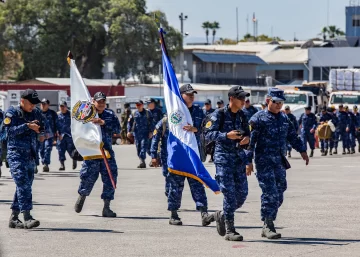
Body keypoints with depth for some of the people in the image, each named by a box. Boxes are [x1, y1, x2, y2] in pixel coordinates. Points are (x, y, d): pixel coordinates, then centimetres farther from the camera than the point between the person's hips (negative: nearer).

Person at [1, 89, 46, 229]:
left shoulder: (36, 113, 13)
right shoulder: (12, 113, -4)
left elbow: (42, 126, 26)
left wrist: (41, 133, 3)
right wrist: (27, 126, -24)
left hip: (30, 156, 7)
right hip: (16, 155, -7)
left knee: (25, 186, 8)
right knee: (23, 185, -17)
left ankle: (13, 218, 16)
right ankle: (27, 218, -23)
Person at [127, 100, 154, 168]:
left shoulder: (147, 113, 4)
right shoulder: (134, 114, 9)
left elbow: (151, 123, 4)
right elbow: (129, 122, 12)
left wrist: (150, 132, -4)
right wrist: (129, 131, 2)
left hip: (145, 133, -3)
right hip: (137, 133, 3)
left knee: (144, 146, -16)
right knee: (138, 148, 5)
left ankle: (142, 161, -23)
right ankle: (142, 162, 14)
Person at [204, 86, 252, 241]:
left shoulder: (242, 116, 11)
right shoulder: (219, 115, -8)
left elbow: (247, 132, 21)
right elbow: (208, 134, -14)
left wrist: (247, 138, -3)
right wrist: (227, 135, -27)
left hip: (239, 157, 6)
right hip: (223, 157, -6)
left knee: (242, 193, 5)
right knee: (230, 193, -9)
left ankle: (222, 216, 30)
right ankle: (229, 231, -4)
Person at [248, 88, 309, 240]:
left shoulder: (284, 118, 14)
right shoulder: (258, 118, -6)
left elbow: (293, 136, 23)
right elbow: (250, 140, -9)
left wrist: (302, 150, 13)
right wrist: (248, 161, -14)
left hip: (280, 162, 7)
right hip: (264, 161, -7)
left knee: (279, 196, 7)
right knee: (270, 193, -13)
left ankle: (267, 226, 16)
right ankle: (268, 226, -8)